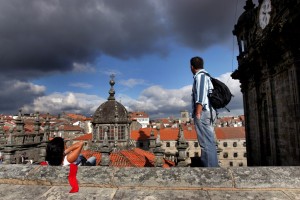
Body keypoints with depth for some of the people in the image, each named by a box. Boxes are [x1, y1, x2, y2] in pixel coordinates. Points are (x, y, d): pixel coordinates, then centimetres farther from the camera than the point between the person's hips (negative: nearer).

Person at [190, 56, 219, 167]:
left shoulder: (200, 76, -7)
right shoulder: (205, 76, 21)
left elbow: (200, 97, -17)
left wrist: (197, 114, -19)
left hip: (202, 112, -10)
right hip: (206, 112, 10)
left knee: (206, 143, -9)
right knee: (209, 141, 13)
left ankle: (210, 167, -7)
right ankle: (213, 164, 21)